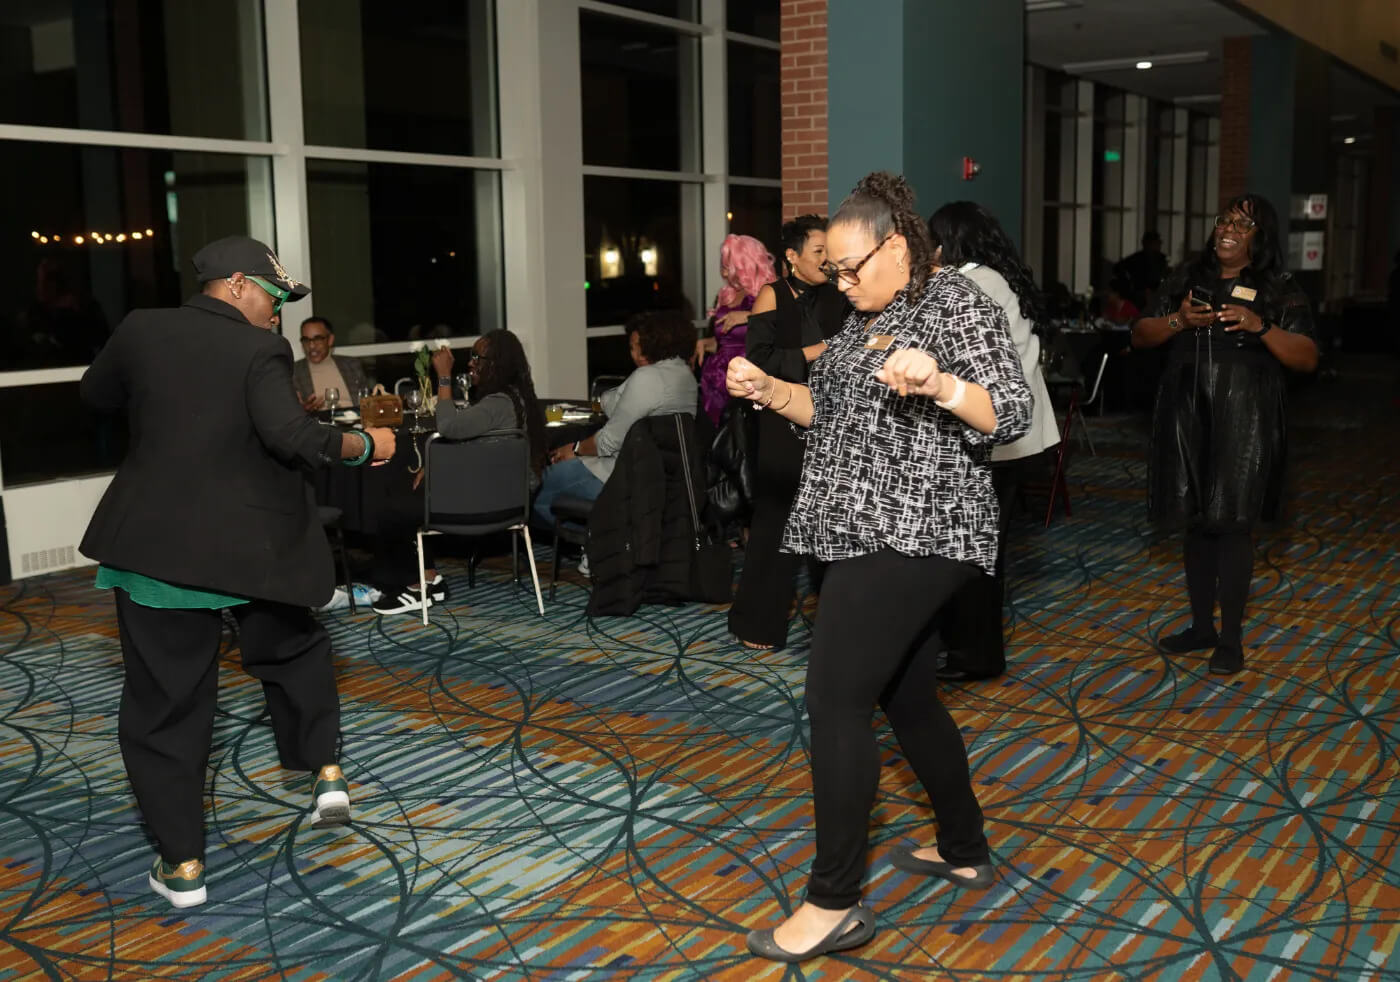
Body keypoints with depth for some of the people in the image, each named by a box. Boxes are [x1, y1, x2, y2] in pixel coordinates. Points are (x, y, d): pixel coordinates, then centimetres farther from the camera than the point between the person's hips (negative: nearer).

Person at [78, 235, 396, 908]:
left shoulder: (140, 330, 1)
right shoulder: (259, 351, -11)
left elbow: (95, 395, 18)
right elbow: (292, 437, -24)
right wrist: (366, 444, -10)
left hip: (156, 545, 1)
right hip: (253, 544, -1)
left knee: (163, 703, 7)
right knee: (293, 652, 27)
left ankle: (182, 864, 11)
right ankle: (326, 773, 25)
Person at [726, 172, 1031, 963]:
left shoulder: (957, 302, -10)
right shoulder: (869, 315, 16)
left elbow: (1013, 414, -18)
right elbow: (831, 409, 21)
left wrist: (936, 383, -36)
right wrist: (766, 389, 4)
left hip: (914, 535, -10)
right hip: (876, 534, 10)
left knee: (835, 699, -12)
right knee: (908, 696, 17)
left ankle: (835, 904, -4)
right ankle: (966, 852, 33)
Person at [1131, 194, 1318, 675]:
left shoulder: (1280, 290, 1)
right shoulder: (1187, 278, 10)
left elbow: (1307, 359, -6)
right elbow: (1140, 335, 8)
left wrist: (1261, 327, -21)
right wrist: (1178, 321, -11)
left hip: (1243, 423, -4)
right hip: (1187, 418, 4)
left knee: (1232, 525, -3)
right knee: (1197, 522, 11)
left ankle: (1230, 638, 7)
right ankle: (1201, 626, 23)